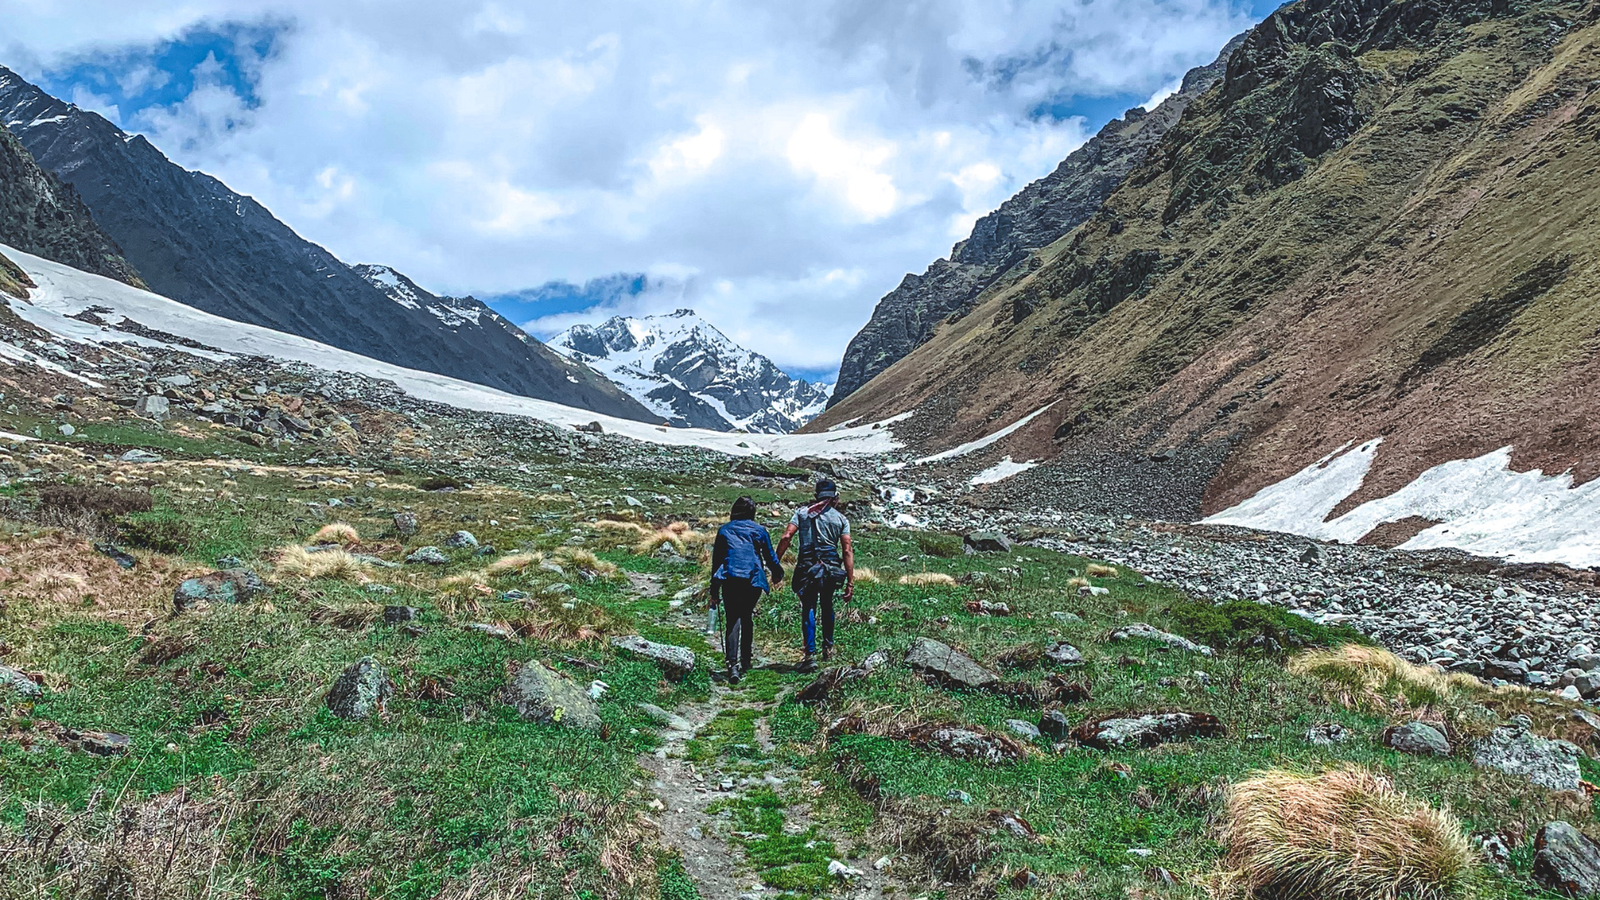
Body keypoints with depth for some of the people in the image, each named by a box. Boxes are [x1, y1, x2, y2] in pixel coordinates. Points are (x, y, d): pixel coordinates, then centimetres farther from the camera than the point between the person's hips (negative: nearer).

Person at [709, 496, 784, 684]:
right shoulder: (759, 530, 13)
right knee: (747, 619, 16)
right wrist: (777, 574, 39)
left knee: (732, 620, -5)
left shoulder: (724, 530, 14)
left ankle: (732, 663, -23)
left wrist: (714, 592, 12)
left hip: (730, 578, -1)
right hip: (753, 579, 1)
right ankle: (745, 663, 20)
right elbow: (770, 556, 17)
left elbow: (716, 560, 11)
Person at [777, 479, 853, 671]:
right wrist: (850, 582, 0)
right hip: (831, 568, 1)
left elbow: (786, 537, -5)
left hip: (806, 568, -1)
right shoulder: (841, 519, 7)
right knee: (827, 606, 23)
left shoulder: (802, 512, 8)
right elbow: (847, 551, -1)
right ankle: (828, 647, 32)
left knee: (808, 609, 2)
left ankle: (810, 654, -8)